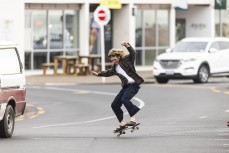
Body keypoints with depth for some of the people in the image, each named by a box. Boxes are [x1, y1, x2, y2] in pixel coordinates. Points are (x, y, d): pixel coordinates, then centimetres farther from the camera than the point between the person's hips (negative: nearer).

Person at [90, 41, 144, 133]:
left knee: (125, 99, -30)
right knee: (114, 105, 4)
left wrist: (127, 46, -36)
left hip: (134, 84, -8)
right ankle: (122, 124, 12)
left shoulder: (126, 60, -3)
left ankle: (133, 119, -25)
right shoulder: (115, 68, 15)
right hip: (126, 86, 9)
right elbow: (108, 73, 34)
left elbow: (133, 53, -21)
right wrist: (98, 74, 31)